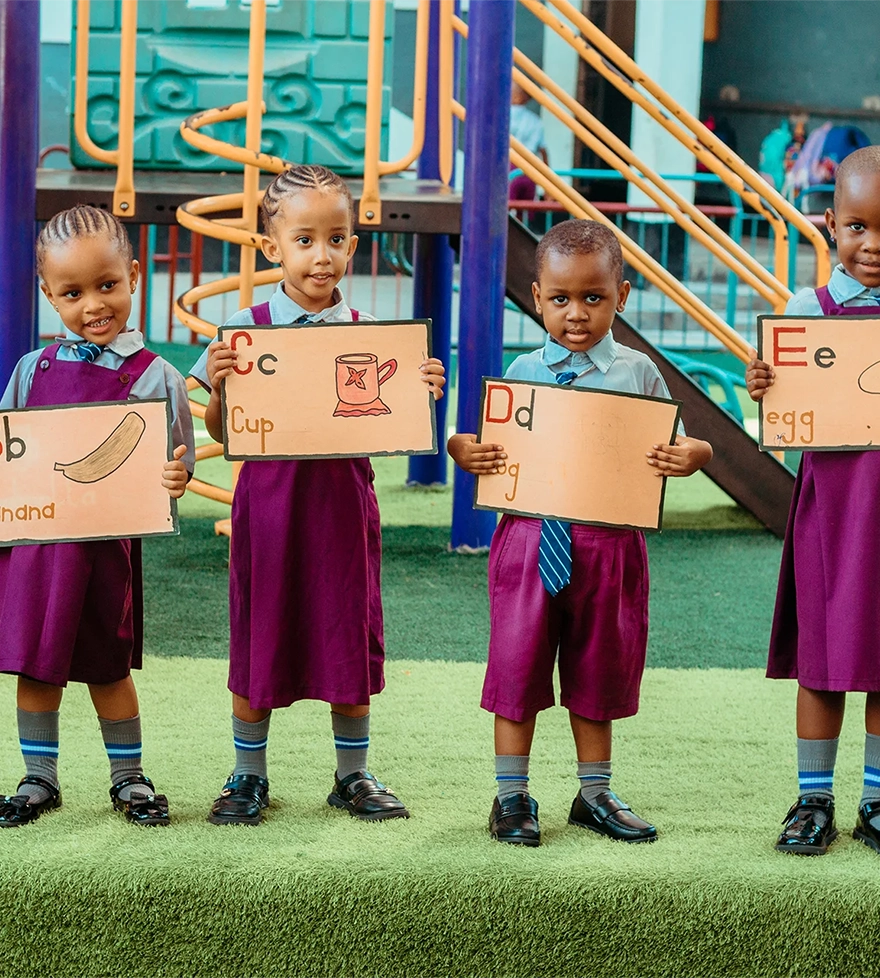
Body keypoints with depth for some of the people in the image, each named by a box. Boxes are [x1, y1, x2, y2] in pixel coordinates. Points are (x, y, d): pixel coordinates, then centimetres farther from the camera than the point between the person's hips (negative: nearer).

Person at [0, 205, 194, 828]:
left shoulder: (155, 377, -4)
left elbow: (175, 468, -4)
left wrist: (175, 480, -25)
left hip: (106, 546, -3)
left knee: (107, 668, 7)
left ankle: (128, 777, 24)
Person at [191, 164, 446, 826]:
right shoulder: (247, 328, -3)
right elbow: (223, 434, 0)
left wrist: (421, 395, -13)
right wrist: (217, 388, -19)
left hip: (344, 502, 1)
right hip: (269, 497, -1)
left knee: (348, 639, 8)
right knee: (259, 640, 6)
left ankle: (354, 776, 23)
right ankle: (249, 775, 22)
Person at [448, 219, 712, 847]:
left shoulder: (637, 373, 1)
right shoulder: (522, 372, 2)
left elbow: (676, 445, 3)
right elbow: (485, 441, 7)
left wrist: (692, 455, -18)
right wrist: (464, 450, -14)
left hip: (610, 544, 0)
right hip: (531, 538, 0)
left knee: (599, 671, 13)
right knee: (518, 666, 4)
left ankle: (596, 794, 27)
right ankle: (512, 795, 16)